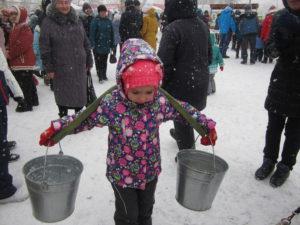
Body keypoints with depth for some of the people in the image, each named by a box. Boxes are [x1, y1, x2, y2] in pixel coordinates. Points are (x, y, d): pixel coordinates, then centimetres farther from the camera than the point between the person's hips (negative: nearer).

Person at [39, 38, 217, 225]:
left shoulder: (161, 101, -16)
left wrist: (206, 124, 3)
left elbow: (182, 110, 0)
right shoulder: (111, 105, -25)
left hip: (151, 170, 4)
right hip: (122, 174, -3)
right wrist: (57, 128, -20)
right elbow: (86, 119, -13)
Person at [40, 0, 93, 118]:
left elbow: (86, 43, 11)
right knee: (63, 95, 8)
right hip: (60, 68, -3)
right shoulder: (48, 22, -6)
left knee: (80, 93, 11)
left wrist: (89, 62, 9)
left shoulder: (77, 20, 7)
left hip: (79, 67, 4)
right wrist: (49, 68, -10)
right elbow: (45, 48, -7)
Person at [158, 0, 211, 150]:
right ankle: (179, 134, 53)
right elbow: (209, 55, 17)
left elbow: (164, 63, -23)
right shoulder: (203, 26, 5)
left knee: (182, 119, 8)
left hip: (181, 86, -8)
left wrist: (161, 86, -9)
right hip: (200, 85, 8)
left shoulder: (173, 28, -21)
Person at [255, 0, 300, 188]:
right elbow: (273, 50, -4)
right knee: (274, 125, 12)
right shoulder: (282, 17, 0)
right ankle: (269, 160, 30)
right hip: (282, 81, 3)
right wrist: (281, 37, -24)